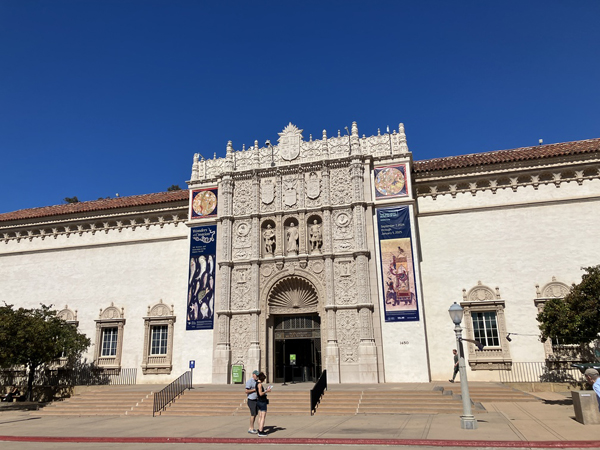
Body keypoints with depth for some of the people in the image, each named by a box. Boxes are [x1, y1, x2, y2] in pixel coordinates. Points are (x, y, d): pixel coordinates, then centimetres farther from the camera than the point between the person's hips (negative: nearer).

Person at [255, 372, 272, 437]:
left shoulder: (257, 383, 11)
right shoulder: (260, 384, -18)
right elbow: (260, 394, -22)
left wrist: (265, 390, 17)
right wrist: (267, 391, -10)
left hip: (259, 401, 10)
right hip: (262, 402, -10)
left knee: (260, 417, 14)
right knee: (263, 417, -6)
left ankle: (260, 430, 20)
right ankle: (261, 432, -5)